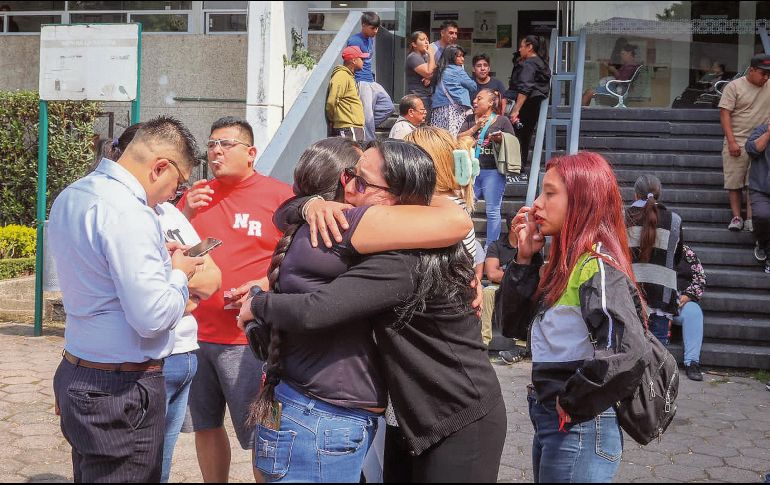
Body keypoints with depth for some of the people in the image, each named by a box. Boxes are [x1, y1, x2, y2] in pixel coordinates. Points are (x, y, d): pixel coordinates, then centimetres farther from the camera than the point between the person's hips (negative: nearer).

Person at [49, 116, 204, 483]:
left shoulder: (70, 196, 7)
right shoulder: (127, 212, -23)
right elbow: (153, 317, -25)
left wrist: (156, 258, 11)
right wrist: (179, 274, -7)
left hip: (76, 372, 9)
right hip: (122, 391, -9)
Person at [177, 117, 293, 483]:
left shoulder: (281, 196, -5)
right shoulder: (195, 195, 11)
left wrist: (267, 285, -19)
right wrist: (186, 215, -5)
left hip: (248, 340, -5)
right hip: (195, 334, 5)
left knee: (261, 438, 0)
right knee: (206, 427, 15)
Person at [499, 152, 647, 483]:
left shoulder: (597, 266, -19)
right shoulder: (563, 263, 9)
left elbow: (624, 351, -32)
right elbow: (516, 326, 11)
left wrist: (574, 402, -21)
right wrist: (525, 258, 2)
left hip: (579, 430, -9)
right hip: (548, 421, 9)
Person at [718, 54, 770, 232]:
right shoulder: (734, 86, -3)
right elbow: (725, 114, -8)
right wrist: (731, 142, -15)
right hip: (737, 143, -2)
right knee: (734, 183, 0)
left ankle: (751, 220, 0)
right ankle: (736, 217, 8)